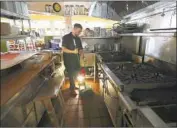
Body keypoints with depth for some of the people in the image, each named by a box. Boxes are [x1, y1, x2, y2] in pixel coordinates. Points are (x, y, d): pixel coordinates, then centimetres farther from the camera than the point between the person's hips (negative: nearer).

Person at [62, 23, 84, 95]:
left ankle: (73, 85, 39)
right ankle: (72, 88, 25)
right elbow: (63, 49, -17)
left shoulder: (78, 39, 8)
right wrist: (73, 51, -28)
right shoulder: (66, 37, -11)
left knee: (76, 73, 16)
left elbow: (80, 48, 11)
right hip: (68, 60, -6)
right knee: (71, 74, 5)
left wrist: (81, 52, -11)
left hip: (76, 59, 6)